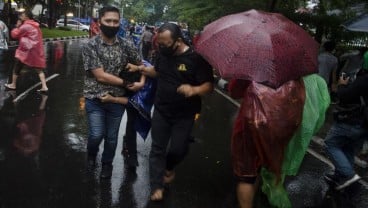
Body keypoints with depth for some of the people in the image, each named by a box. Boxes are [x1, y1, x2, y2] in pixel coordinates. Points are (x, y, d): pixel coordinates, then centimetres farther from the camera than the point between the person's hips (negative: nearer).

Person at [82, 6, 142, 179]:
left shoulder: (126, 45, -2)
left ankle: (107, 164, 37)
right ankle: (91, 154, 30)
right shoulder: (91, 46, -11)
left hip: (117, 99, 2)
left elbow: (140, 65, 12)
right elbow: (100, 76, -17)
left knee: (112, 136, 11)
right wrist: (126, 83, -15)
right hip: (95, 99, -2)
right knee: (97, 135, -5)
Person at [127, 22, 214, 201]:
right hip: (161, 111, 4)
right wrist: (140, 69, 3)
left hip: (184, 115, -4)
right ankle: (157, 186, 20)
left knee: (178, 149, 6)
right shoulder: (163, 53, -2)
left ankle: (169, 167, 41)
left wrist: (194, 90, -39)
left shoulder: (196, 58, -20)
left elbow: (209, 85, -20)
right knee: (157, 149, 7)